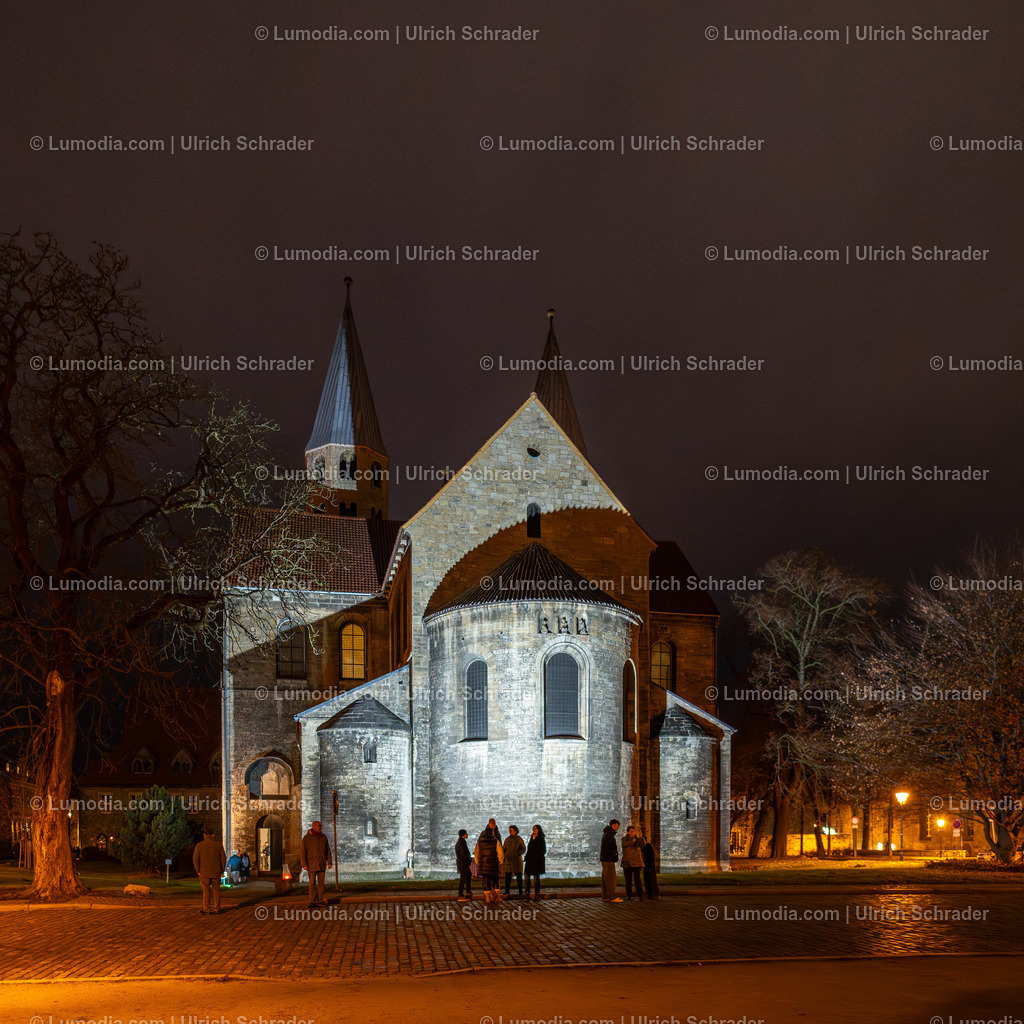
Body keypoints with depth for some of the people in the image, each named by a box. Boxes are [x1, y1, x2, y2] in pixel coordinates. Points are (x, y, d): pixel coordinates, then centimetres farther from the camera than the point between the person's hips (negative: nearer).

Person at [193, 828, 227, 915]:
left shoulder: (199, 845, -5)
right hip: (216, 872, 1)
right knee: (216, 890, 12)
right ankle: (217, 908, 14)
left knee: (206, 891, 8)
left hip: (204, 872, -1)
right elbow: (224, 858, -1)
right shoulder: (219, 844, -2)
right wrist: (222, 870, 9)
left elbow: (195, 859, -7)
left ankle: (206, 909, 7)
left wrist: (198, 871, 1)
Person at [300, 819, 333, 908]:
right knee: (312, 883, -3)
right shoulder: (306, 838, -4)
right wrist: (304, 864, -11)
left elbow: (328, 850, 11)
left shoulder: (323, 837, 7)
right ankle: (312, 901, 2)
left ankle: (320, 901, 8)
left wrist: (329, 862, 5)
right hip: (311, 864, -3)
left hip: (322, 864, 3)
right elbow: (302, 851, -5)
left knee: (321, 883, 3)